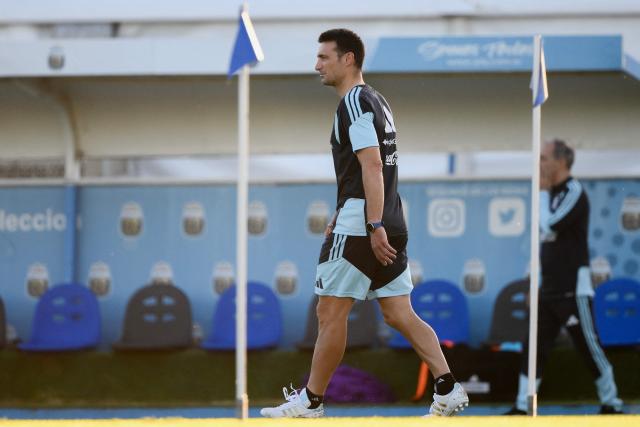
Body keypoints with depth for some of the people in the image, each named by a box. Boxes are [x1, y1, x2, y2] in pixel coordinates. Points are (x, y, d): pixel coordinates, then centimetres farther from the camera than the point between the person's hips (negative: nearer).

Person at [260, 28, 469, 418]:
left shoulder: (354, 103, -11)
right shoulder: (376, 101, 20)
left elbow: (371, 166, -20)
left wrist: (374, 227, -25)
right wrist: (342, 218, 30)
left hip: (361, 227, -9)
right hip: (390, 226, 9)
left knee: (331, 312, -1)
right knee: (399, 314, 6)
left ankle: (311, 401, 5)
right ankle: (449, 389, -2)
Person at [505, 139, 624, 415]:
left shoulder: (574, 192, -11)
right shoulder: (553, 194, 15)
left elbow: (549, 226, -21)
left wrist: (543, 192, -9)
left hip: (573, 289, -9)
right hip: (549, 289, 9)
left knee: (589, 347, -4)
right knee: (533, 347, 3)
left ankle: (611, 404, 6)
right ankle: (522, 407, 4)